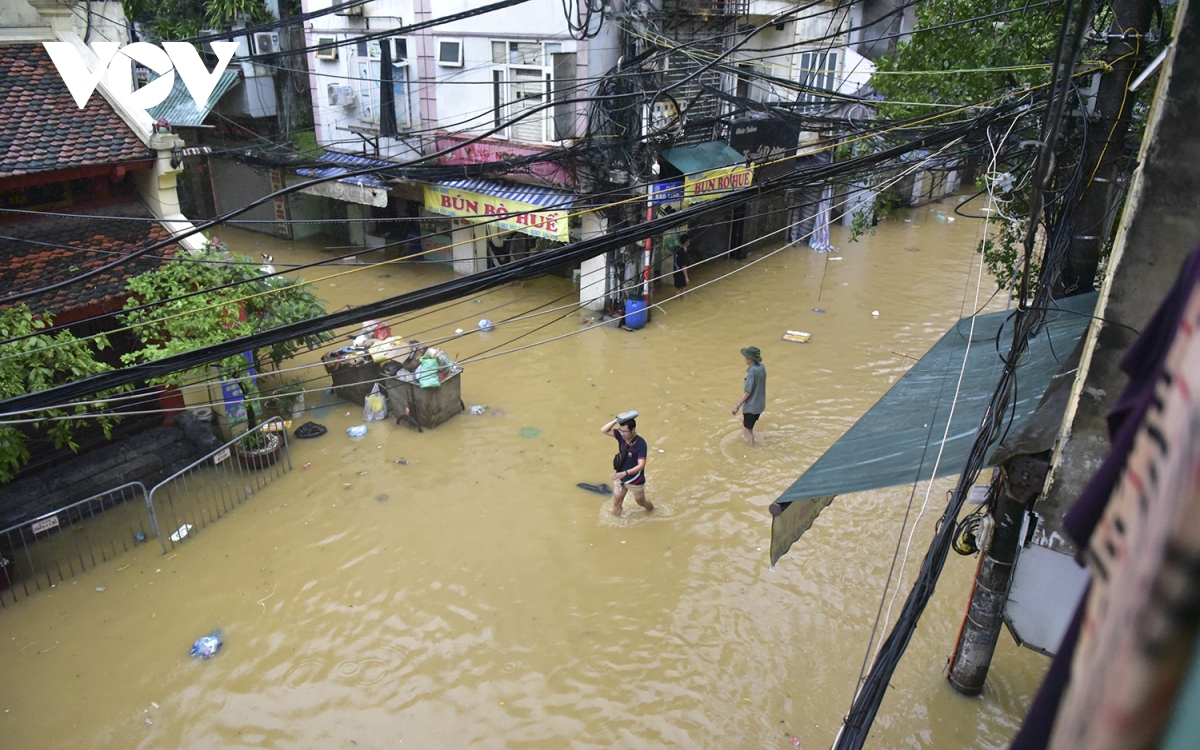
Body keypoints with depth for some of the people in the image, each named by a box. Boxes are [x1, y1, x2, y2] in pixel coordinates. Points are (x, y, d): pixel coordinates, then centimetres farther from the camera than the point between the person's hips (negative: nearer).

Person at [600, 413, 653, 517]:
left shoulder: (641, 443, -31)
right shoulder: (621, 436, -15)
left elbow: (641, 465, -34)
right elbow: (603, 430, -13)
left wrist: (625, 473, -47)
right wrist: (616, 420, -28)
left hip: (635, 480, -4)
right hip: (620, 477, 4)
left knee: (641, 502, 21)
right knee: (616, 502, 12)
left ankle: (653, 511, 52)